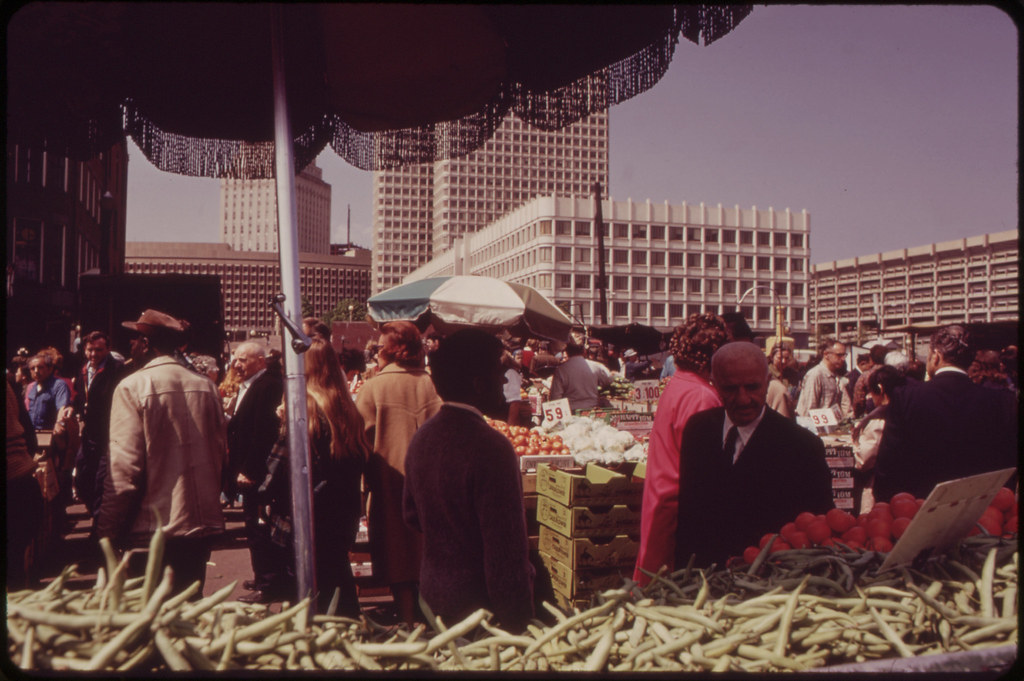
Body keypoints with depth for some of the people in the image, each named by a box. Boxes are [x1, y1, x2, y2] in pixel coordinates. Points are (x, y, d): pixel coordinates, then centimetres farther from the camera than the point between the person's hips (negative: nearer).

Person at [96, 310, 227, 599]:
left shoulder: (132, 387, -11)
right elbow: (221, 454, 9)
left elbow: (125, 468, -14)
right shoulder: (206, 386, 3)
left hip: (152, 530, -5)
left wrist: (107, 530, -7)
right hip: (202, 524, 5)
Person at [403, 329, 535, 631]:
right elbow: (507, 547, -23)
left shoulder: (421, 437, 0)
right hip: (479, 601, -8)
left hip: (433, 592, 8)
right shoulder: (490, 448, -25)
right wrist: (517, 622, -15)